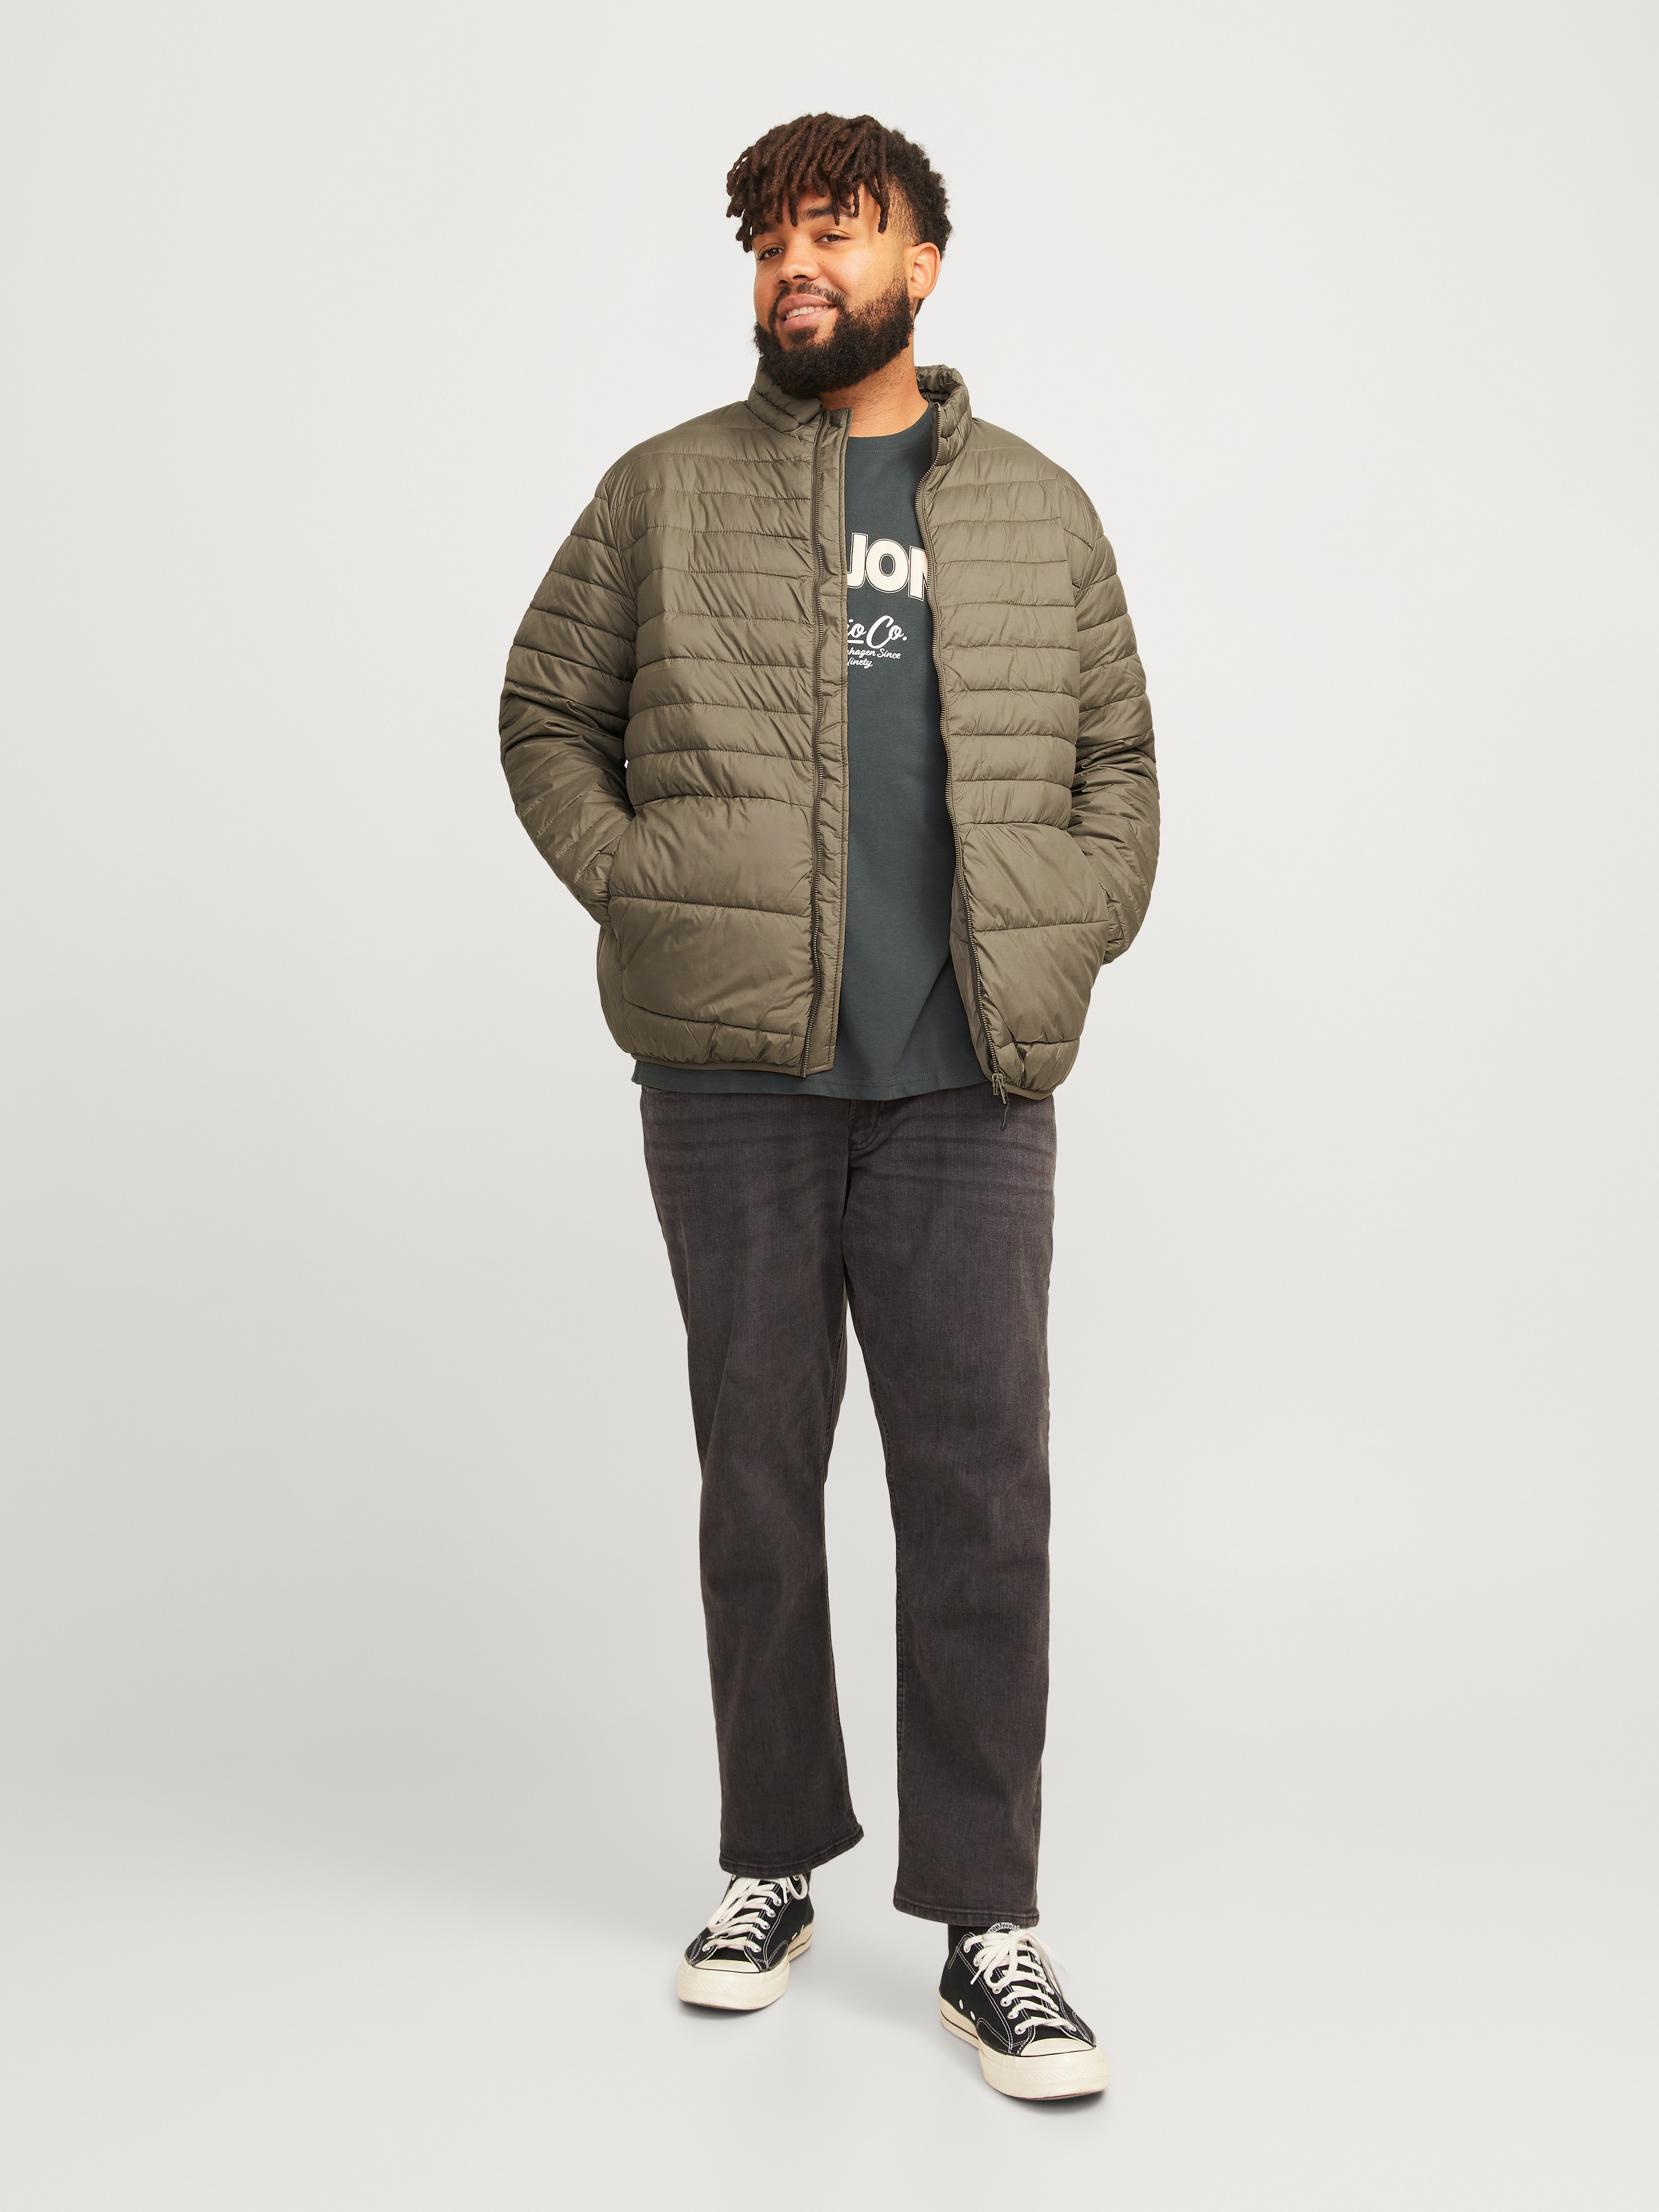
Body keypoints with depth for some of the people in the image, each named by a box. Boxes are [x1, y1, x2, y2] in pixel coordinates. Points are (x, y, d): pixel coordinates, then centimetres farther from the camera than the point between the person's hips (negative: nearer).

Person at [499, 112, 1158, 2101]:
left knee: (982, 1487, -1)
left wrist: (1074, 944, 2)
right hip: (731, 1069, 0)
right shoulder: (664, 494, 9)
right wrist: (641, 894, -2)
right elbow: (545, 717, 12)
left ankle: (985, 1922, 9)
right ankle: (771, 1861, 24)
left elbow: (1115, 762, 16)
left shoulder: (1041, 514, 13)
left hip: (970, 1083, 1)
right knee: (758, 1469, 8)